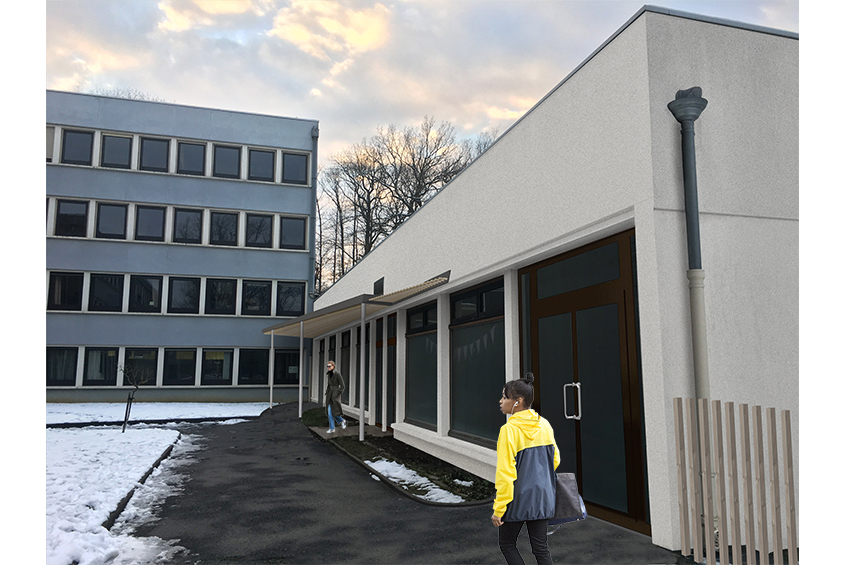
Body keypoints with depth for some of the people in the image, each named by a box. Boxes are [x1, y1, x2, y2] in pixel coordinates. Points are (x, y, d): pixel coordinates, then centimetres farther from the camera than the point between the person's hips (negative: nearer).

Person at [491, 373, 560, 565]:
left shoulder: (509, 429, -19)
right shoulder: (544, 425, 0)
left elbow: (505, 472, -19)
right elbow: (554, 460, 11)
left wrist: (498, 509, -13)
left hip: (518, 499, -6)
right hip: (542, 497, 6)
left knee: (507, 544, 14)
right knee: (540, 548, 14)